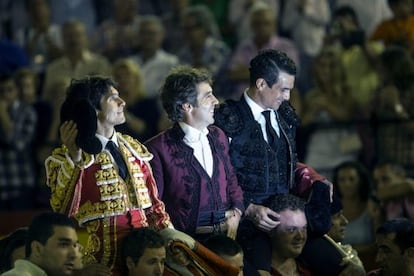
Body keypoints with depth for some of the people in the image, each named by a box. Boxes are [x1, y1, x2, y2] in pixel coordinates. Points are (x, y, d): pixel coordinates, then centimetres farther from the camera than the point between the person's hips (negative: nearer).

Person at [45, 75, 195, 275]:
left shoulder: (133, 149, 16)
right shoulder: (69, 156, 0)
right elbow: (64, 210, -14)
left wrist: (169, 233, 8)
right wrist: (74, 157, -17)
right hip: (100, 256, -5)